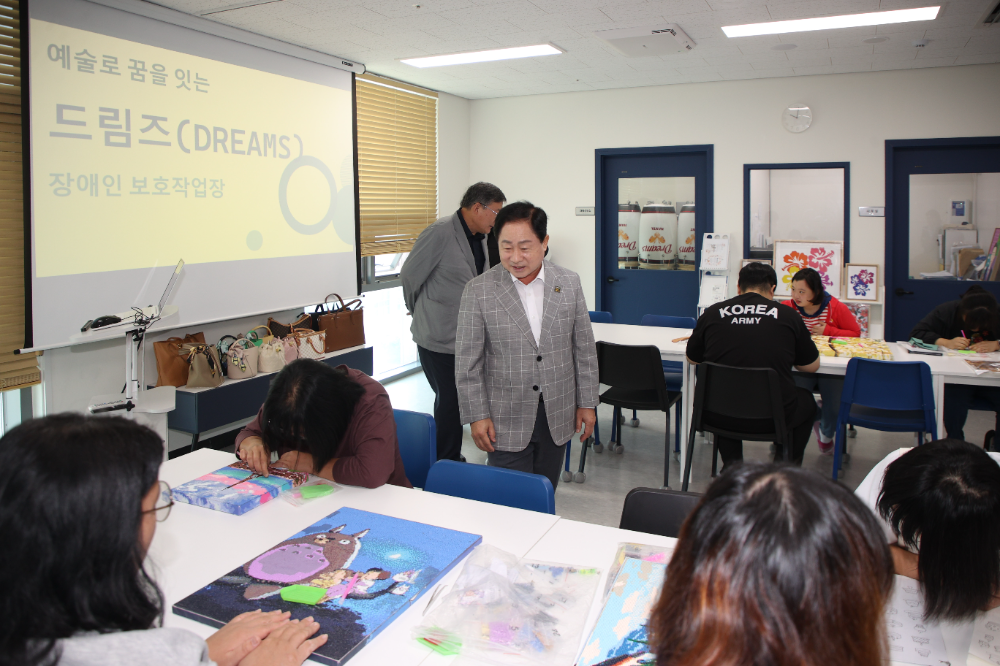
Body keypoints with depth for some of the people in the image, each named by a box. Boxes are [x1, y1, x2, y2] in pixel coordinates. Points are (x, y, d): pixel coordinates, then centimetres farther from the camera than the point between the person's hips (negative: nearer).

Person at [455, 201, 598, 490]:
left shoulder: (569, 283, 0)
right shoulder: (479, 290, -8)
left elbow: (584, 349, 6)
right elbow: (467, 362, -5)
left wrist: (587, 402, 6)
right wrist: (477, 415, -8)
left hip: (557, 416, 3)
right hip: (506, 421, -2)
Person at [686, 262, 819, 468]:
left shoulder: (712, 313, 0)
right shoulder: (787, 315, -1)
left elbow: (692, 358, 15)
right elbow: (812, 366, 10)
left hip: (719, 416, 1)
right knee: (807, 401, 31)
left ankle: (732, 464, 27)